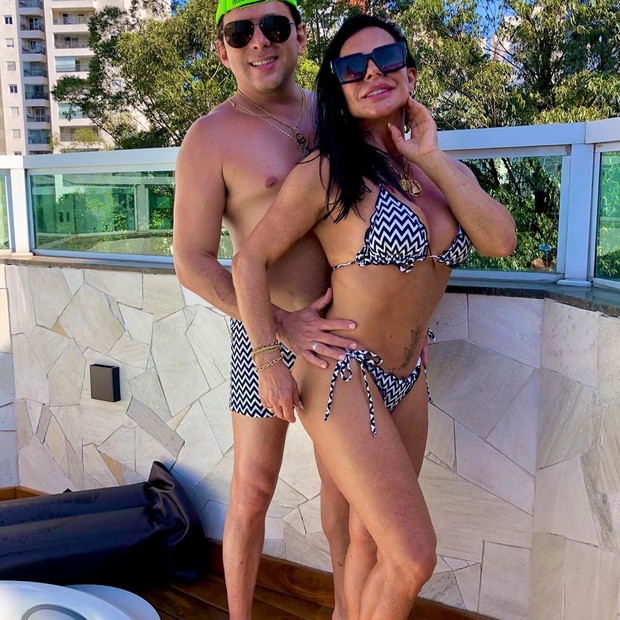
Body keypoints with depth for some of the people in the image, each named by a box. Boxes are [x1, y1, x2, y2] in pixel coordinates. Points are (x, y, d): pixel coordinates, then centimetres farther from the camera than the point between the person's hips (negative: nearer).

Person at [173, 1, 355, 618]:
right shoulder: (211, 137, -8)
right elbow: (192, 263, -12)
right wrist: (282, 327, -21)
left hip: (340, 328, 5)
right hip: (266, 335, -5)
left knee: (343, 479, 17)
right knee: (253, 492, 7)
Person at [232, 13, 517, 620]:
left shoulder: (446, 171, 8)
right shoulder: (326, 172, -11)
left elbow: (501, 240, -8)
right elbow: (249, 260, -8)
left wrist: (432, 159, -10)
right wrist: (269, 360, -12)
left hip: (407, 380, 6)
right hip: (341, 376, -6)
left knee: (370, 539, 16)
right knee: (414, 558, -5)